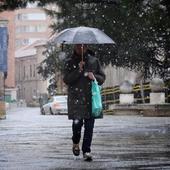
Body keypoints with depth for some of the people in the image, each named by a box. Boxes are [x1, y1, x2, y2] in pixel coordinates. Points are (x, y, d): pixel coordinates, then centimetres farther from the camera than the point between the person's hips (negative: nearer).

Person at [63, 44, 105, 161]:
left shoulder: (94, 61, 11)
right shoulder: (70, 62, 7)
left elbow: (102, 78, 13)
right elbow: (66, 79, -2)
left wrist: (94, 76, -8)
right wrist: (78, 70, -13)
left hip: (91, 97, 2)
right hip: (76, 98, -2)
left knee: (89, 124, -3)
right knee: (77, 122, -11)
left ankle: (86, 151, 4)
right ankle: (76, 143, 19)